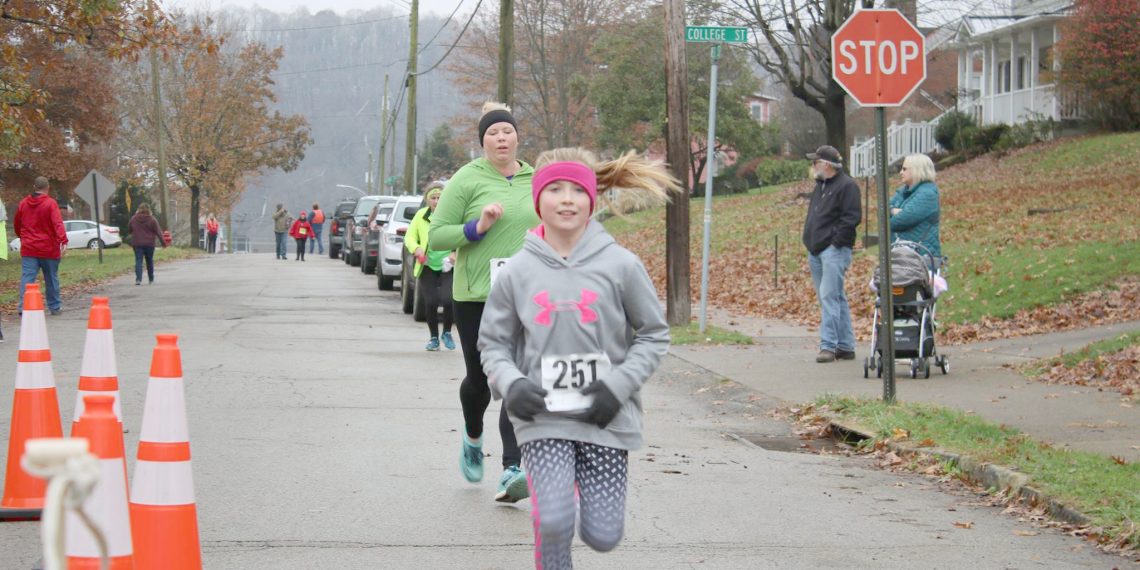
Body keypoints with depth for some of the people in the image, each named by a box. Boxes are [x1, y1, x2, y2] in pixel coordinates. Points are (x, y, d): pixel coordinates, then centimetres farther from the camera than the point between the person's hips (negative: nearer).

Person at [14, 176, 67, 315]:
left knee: (27, 278, -4)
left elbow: (16, 224, 19)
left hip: (28, 248, 3)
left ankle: (24, 306, -17)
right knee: (51, 278, 11)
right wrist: (63, 241, -28)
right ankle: (54, 307, 21)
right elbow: (58, 223, -20)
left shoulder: (23, 203, 7)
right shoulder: (50, 203, -8)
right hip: (48, 249, -3)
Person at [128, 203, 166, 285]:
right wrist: (163, 243, 1)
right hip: (149, 244, 0)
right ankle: (151, 280, 22)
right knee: (149, 261, 14)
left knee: (138, 261, -4)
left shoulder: (133, 219, 0)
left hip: (137, 244, 0)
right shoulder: (152, 220, -5)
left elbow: (129, 229, 14)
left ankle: (138, 279, -22)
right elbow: (158, 232, -4)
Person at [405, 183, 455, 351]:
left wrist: (456, 253, -21)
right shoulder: (421, 215, 5)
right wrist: (416, 249, -12)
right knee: (430, 303, -1)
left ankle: (447, 333, 11)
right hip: (428, 266, 3)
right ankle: (434, 337, 19)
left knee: (447, 300, -15)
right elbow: (410, 237, 8)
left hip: (449, 267, -3)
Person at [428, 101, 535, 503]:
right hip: (476, 294, -2)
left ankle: (512, 472, -16)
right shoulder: (467, 180, -4)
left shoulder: (536, 181, 9)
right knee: (480, 378, 11)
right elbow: (436, 236, -6)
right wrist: (476, 228, -20)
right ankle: (473, 437, 43)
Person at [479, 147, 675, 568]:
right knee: (554, 524, -19)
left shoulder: (621, 265, -3)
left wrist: (619, 384, -9)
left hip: (605, 420, 0)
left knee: (603, 535, 2)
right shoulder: (517, 273, 1)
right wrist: (511, 383, -9)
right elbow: (494, 344, 11)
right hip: (542, 420, 0)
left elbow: (654, 335, 5)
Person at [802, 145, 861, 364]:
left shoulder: (847, 186, -9)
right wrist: (810, 241, 16)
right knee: (836, 298, 10)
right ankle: (845, 346, 13)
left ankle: (829, 345, -15)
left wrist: (835, 241, -18)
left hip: (834, 250, -9)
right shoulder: (821, 186, 20)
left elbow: (852, 217, -16)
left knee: (829, 296, -14)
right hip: (816, 251, 9)